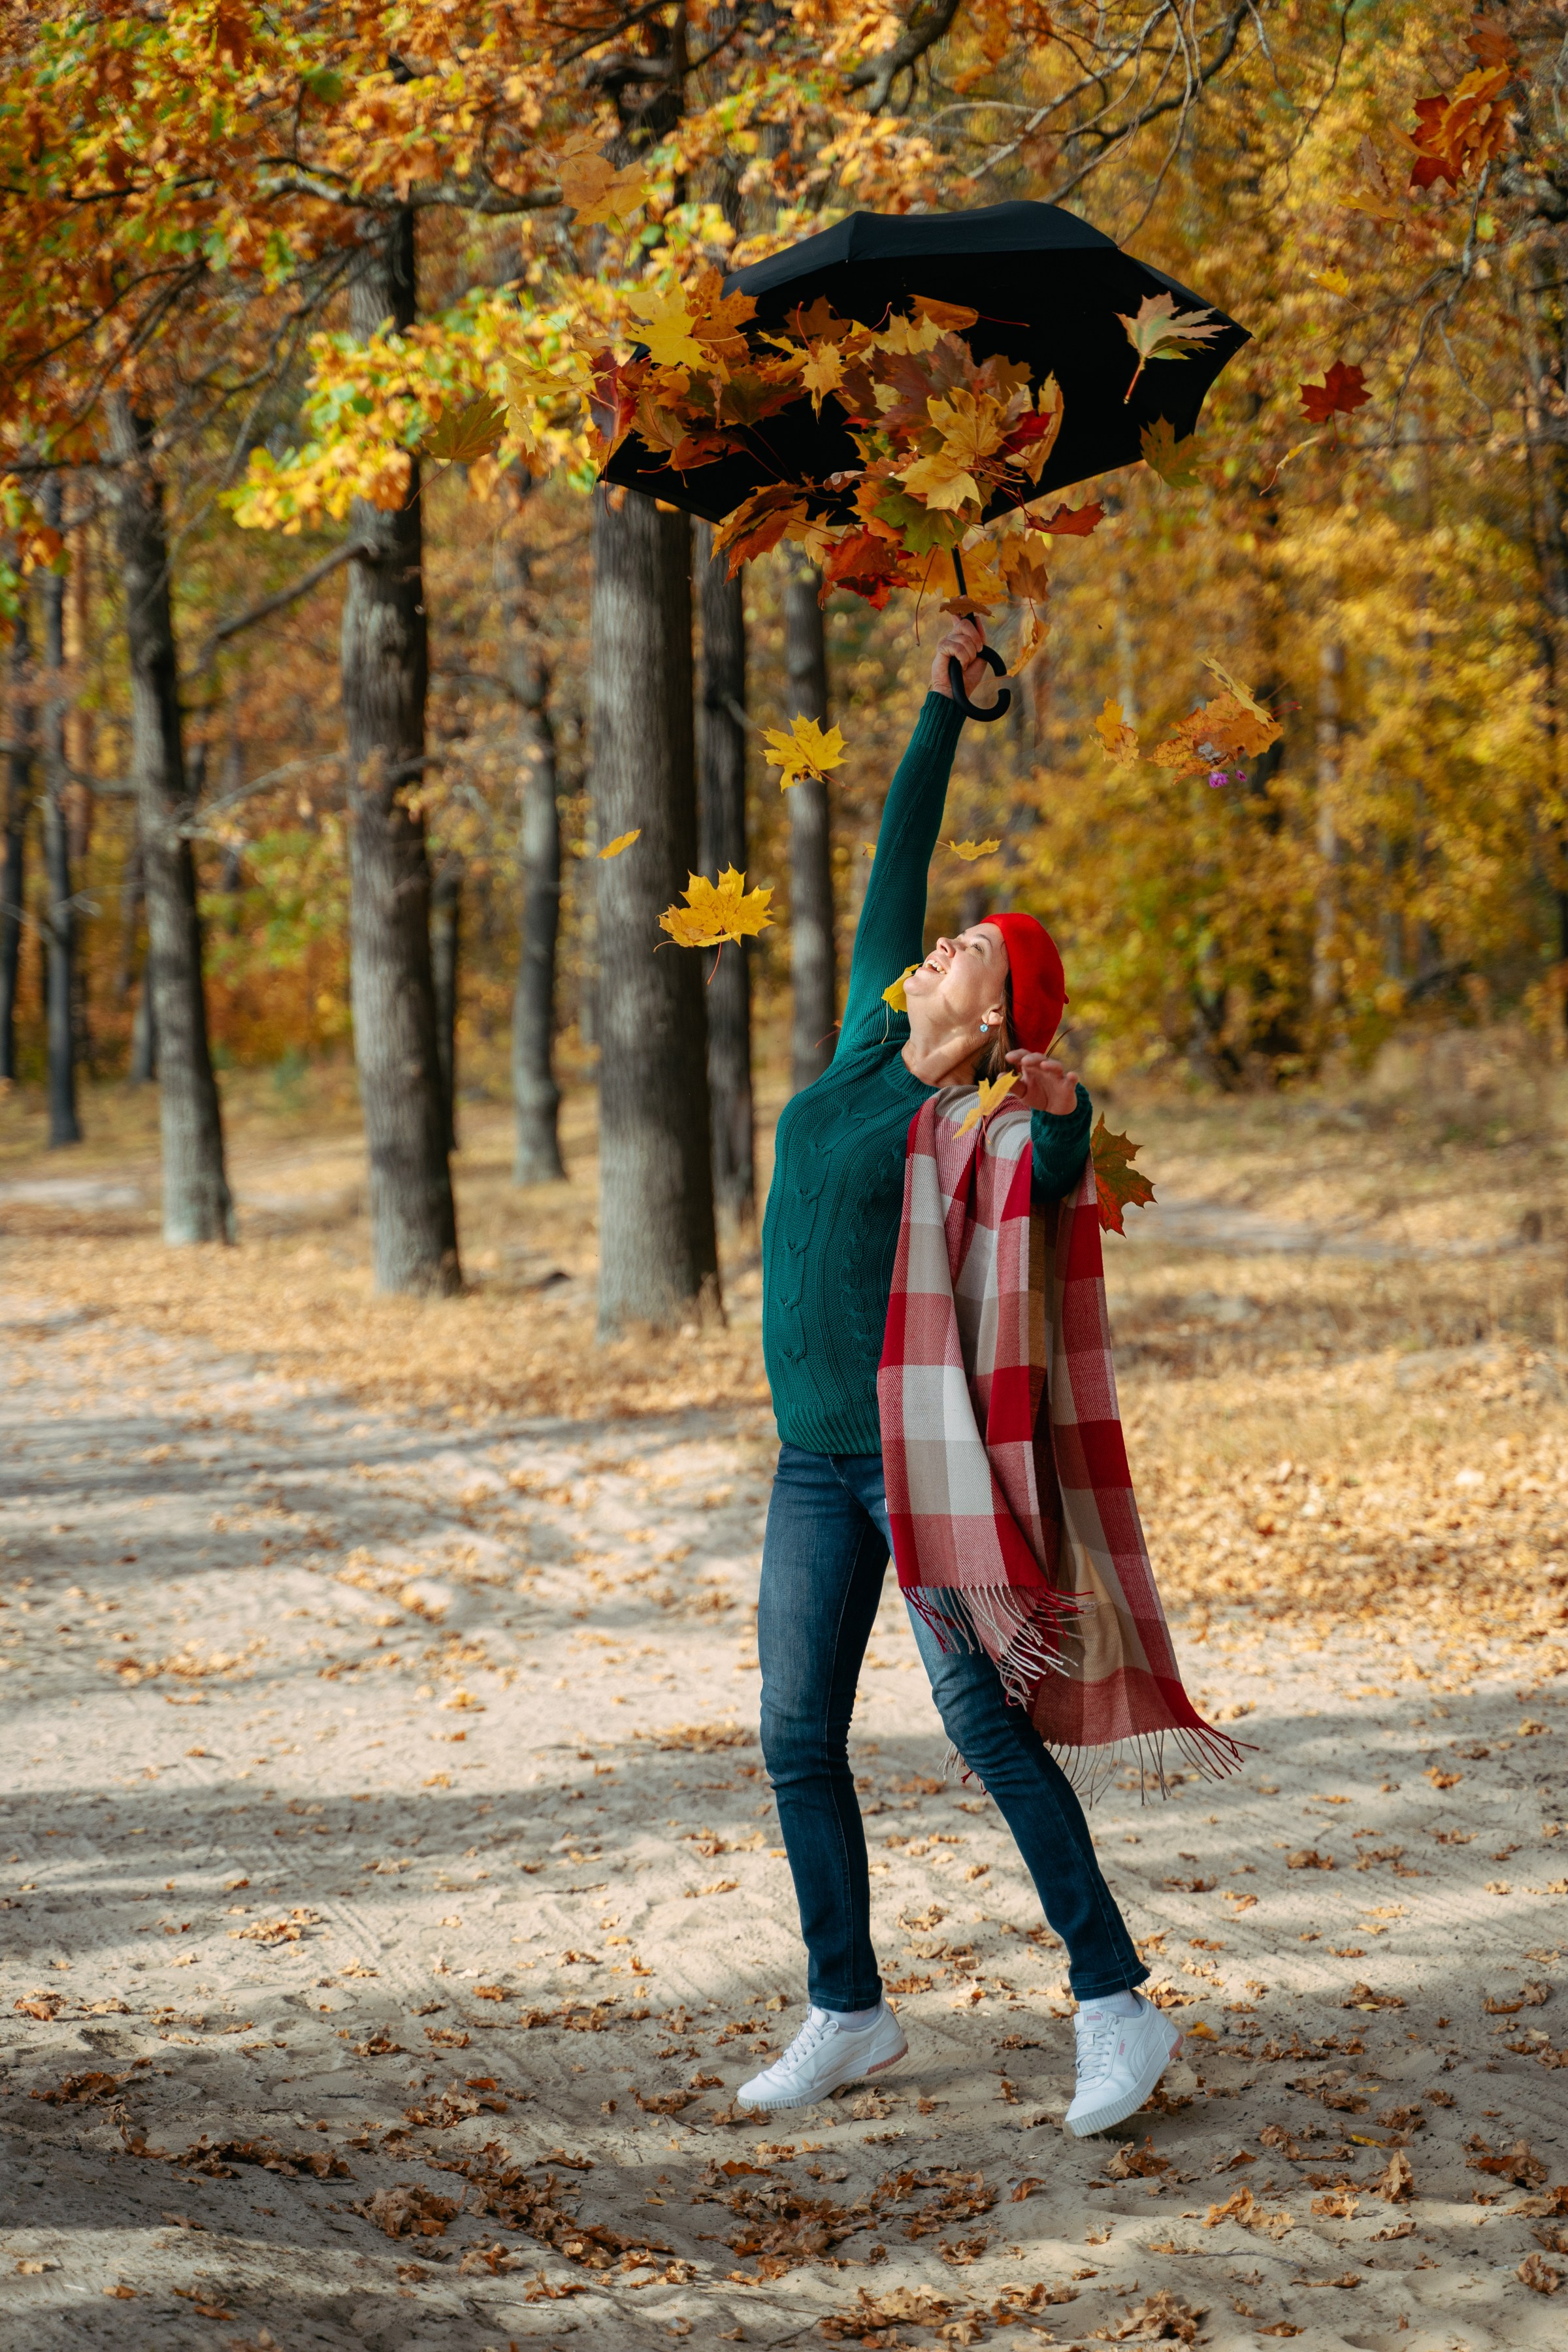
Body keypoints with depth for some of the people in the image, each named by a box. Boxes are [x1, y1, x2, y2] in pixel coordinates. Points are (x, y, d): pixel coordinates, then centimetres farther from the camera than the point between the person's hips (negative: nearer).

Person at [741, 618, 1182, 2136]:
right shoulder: (870, 1042, 10)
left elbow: (1055, 1184, -29)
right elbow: (896, 856, 15)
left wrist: (1062, 1109, -47)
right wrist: (947, 705, 18)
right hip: (815, 1454, 7)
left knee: (981, 1719, -13)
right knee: (796, 1738, 6)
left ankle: (1117, 2007, -7)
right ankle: (848, 2014, 18)